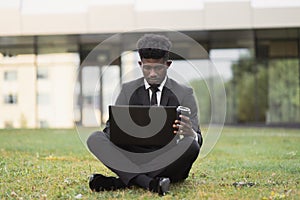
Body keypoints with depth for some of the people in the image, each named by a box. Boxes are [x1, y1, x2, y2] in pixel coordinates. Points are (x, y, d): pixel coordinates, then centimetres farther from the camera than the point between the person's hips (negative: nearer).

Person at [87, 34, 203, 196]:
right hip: (134, 158, 1)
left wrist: (190, 134, -28)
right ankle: (148, 182, -40)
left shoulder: (184, 94, 5)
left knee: (190, 144, -33)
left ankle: (123, 181, -30)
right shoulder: (128, 91, 10)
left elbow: (198, 140, -1)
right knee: (95, 139, -21)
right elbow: (111, 127, 5)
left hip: (169, 161, -1)